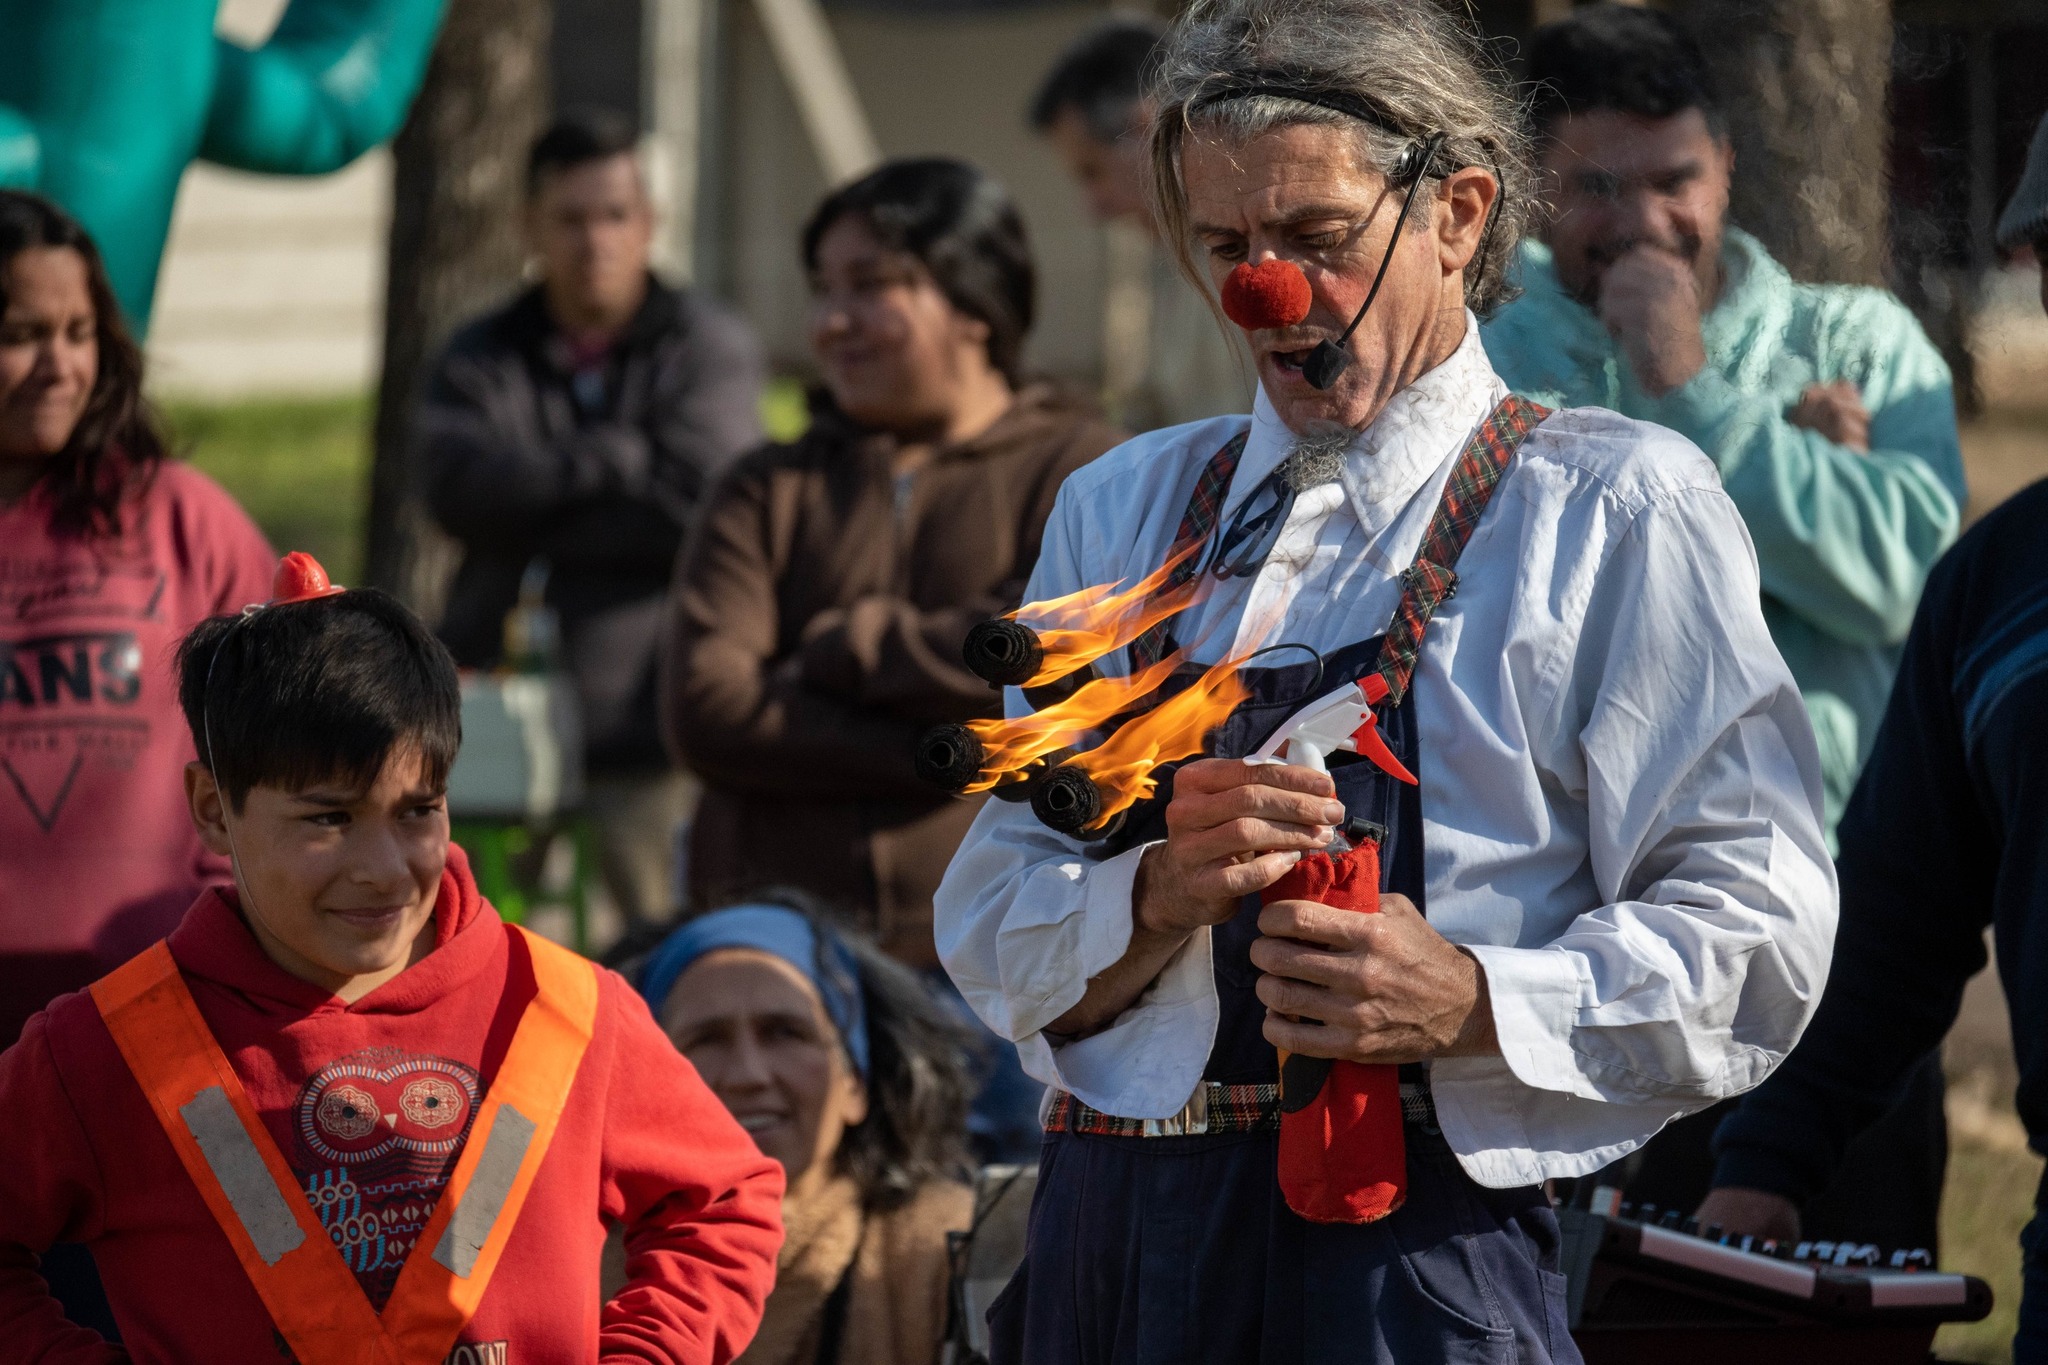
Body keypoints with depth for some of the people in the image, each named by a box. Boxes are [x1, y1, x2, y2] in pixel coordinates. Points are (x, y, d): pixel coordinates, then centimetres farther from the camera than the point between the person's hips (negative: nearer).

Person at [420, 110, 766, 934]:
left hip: (641, 728, -3)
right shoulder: (482, 361, 15)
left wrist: (529, 510, -4)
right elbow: (460, 486, -6)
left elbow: (697, 504, -9)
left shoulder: (711, 349, 7)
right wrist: (620, 460, -10)